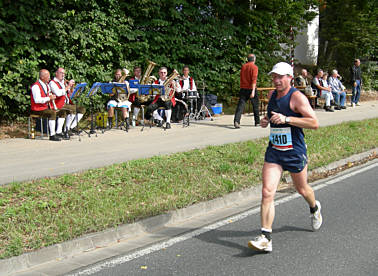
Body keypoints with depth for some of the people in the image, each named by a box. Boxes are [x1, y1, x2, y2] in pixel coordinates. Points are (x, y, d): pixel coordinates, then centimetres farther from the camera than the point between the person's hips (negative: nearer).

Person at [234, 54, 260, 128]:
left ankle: (236, 121, -23)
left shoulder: (243, 66, 10)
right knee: (255, 106, 14)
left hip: (243, 89, 4)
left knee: (240, 105, -5)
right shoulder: (254, 67, -6)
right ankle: (257, 122, 23)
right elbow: (254, 79, -17)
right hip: (251, 89, -3)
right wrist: (253, 91, -23)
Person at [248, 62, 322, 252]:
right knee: (267, 192, -10)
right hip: (274, 152, 5)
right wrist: (266, 120, 6)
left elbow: (314, 123, -22)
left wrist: (286, 119, -28)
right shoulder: (271, 95, 7)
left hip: (295, 152, -4)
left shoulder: (297, 97, -14)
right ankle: (265, 238, -10)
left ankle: (314, 209, 53)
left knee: (302, 190, 17)